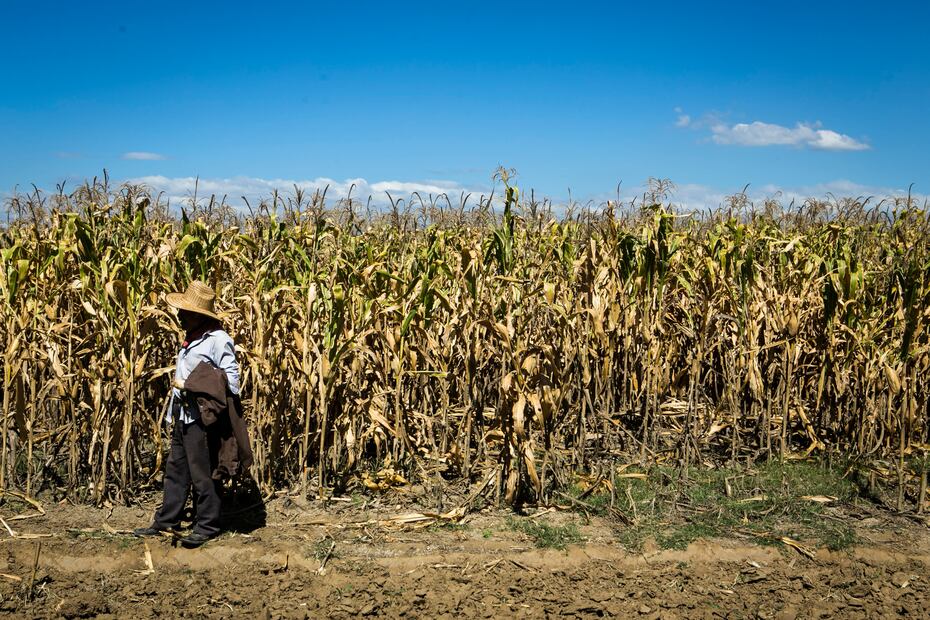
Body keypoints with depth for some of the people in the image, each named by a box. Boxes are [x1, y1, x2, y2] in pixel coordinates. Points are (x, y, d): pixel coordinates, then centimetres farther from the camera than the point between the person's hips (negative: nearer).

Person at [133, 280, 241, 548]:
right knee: (175, 469, 16)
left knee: (201, 474, 0)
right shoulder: (190, 338, 14)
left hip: (201, 417, -9)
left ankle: (207, 526, 12)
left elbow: (231, 380, -17)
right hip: (182, 415, 9)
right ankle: (166, 521, 27)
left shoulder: (218, 340, -15)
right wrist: (174, 411, 16)